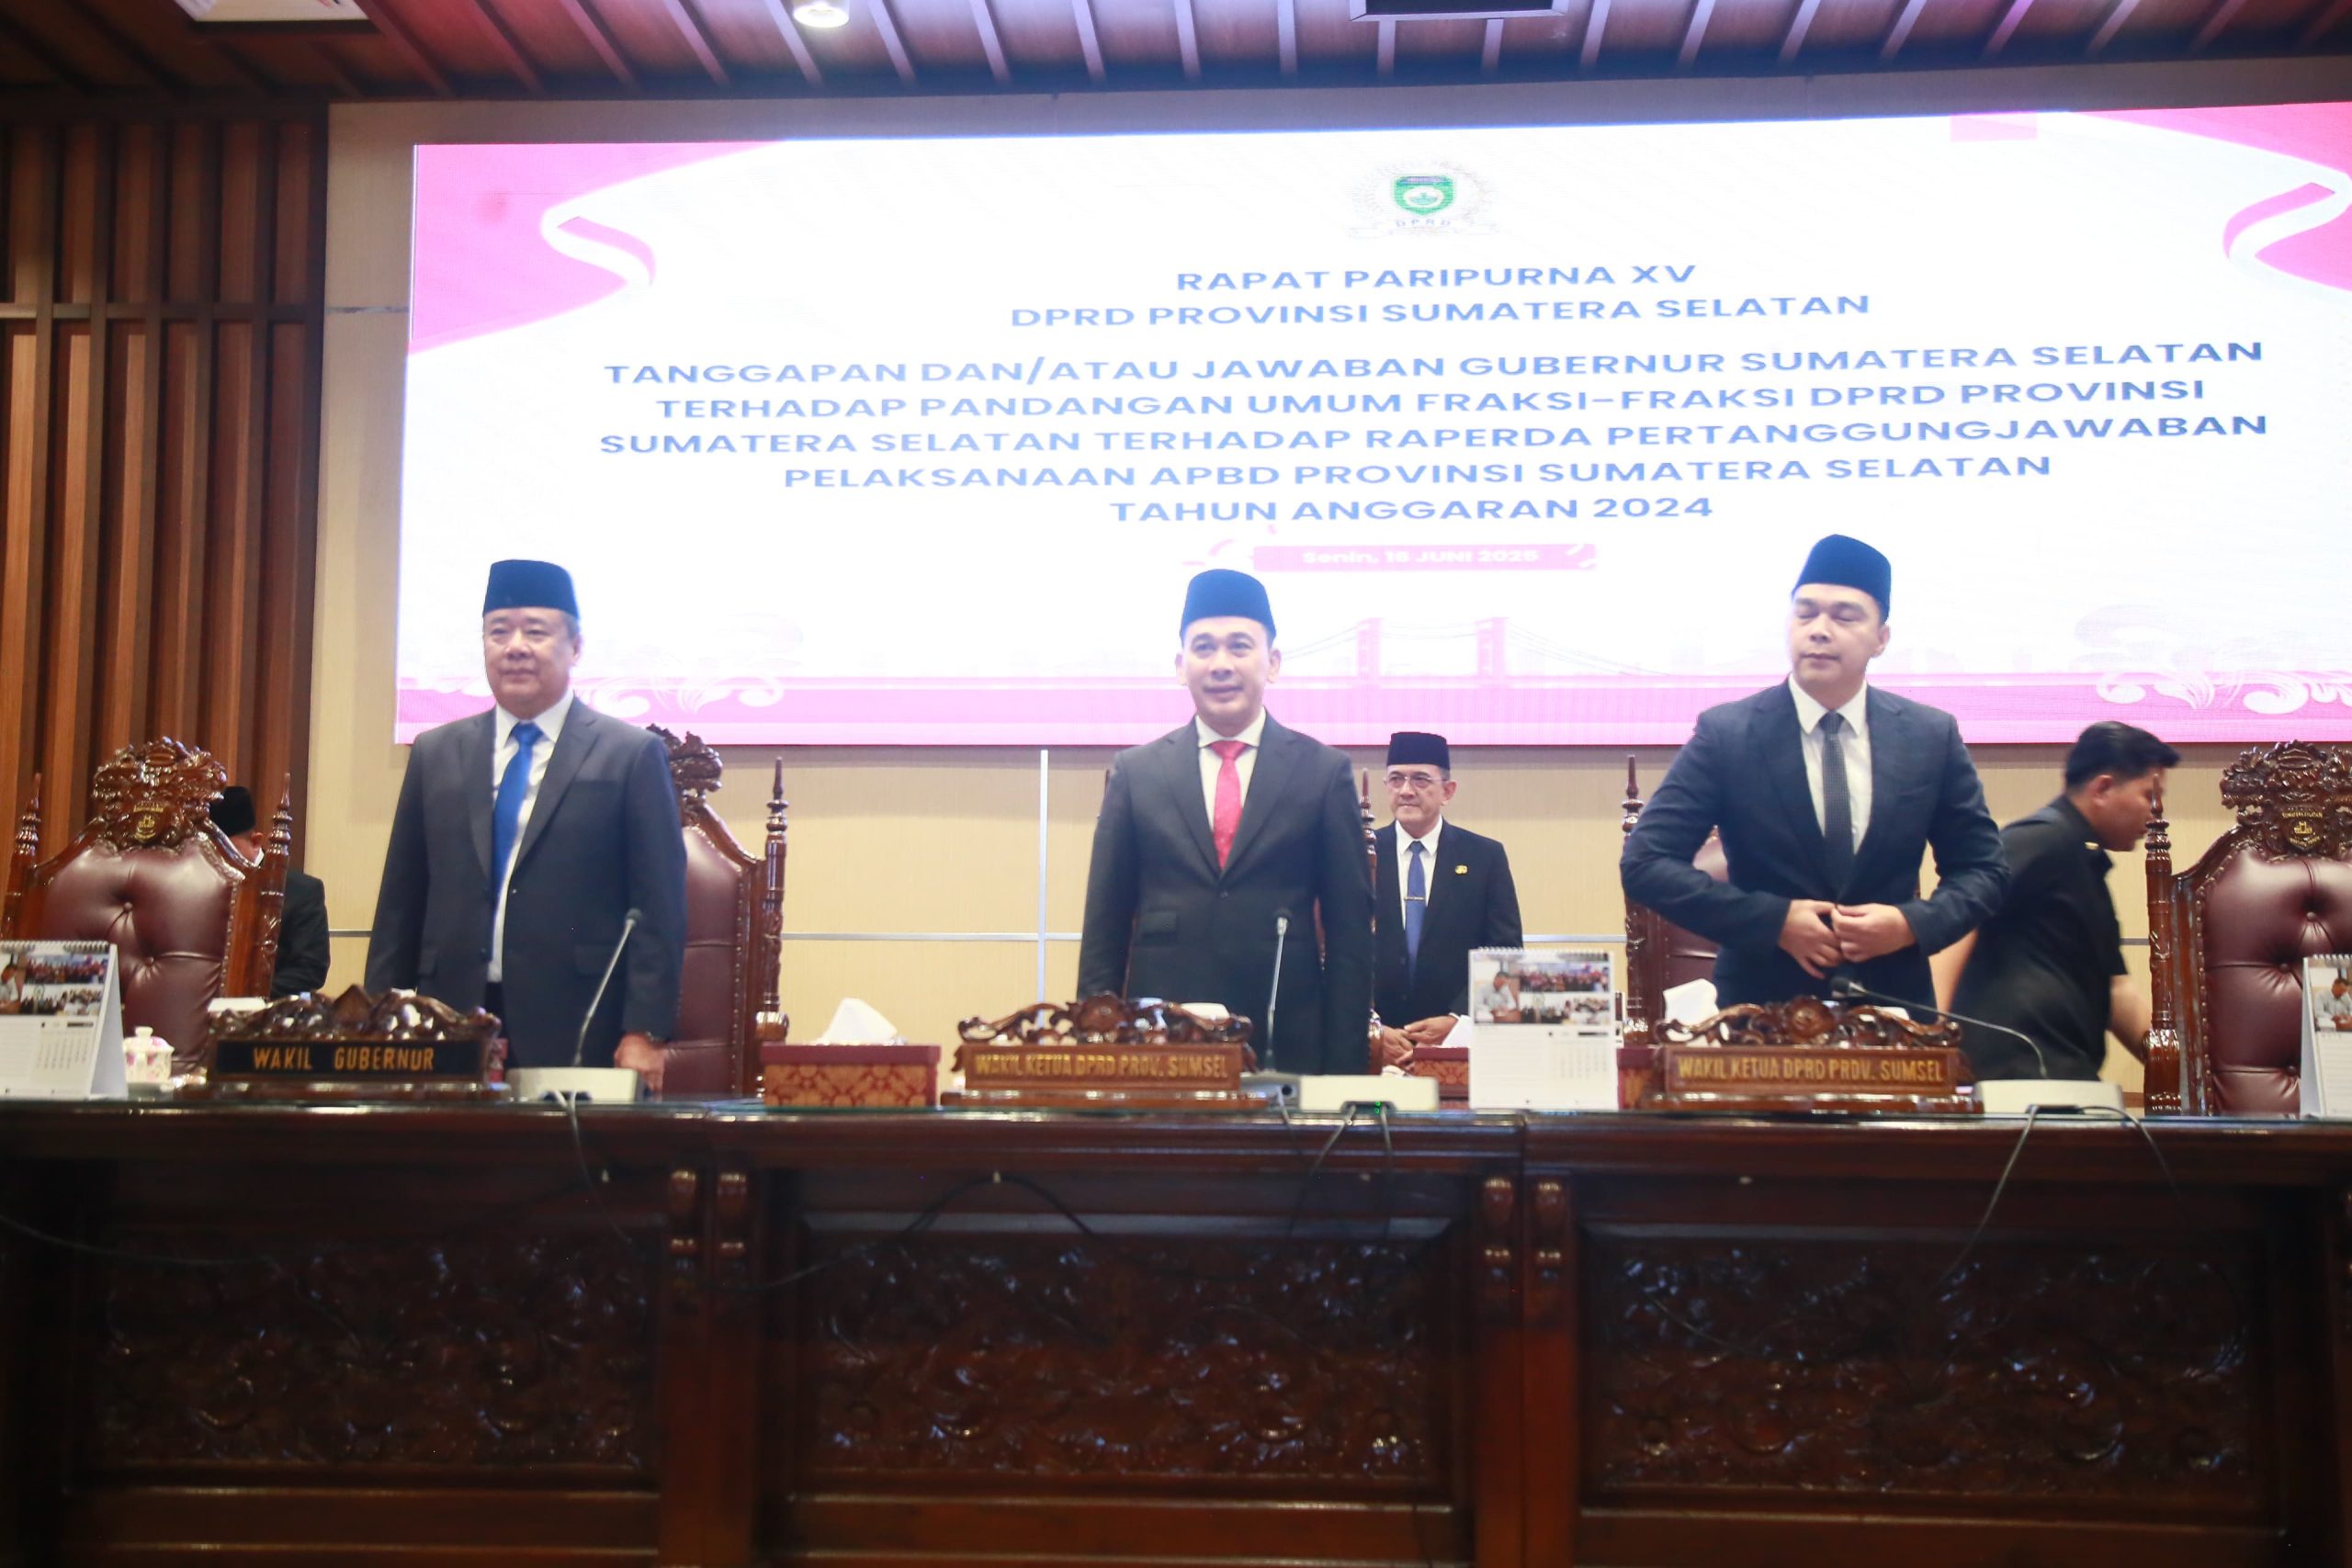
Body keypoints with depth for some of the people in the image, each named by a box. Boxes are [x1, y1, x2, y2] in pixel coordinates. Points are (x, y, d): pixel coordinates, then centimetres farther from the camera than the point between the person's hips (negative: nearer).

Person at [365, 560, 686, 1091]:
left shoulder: (633, 755, 0)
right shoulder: (434, 753, 12)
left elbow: (659, 908, -3)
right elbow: (399, 902, 13)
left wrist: (643, 1033, -10)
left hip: (575, 1037, -3)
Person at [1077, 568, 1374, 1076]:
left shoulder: (1325, 772, 3)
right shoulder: (1135, 771, 6)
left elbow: (1350, 930, 2)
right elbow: (1105, 926, 7)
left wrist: (1346, 1063, -3)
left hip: (1287, 1047, 0)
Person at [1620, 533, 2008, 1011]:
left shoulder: (1933, 736, -1)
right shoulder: (1726, 733, -9)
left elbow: (1983, 867, 5)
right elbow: (1645, 862, -11)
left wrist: (1913, 923, -14)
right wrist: (1774, 920, -19)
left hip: (1893, 1004, 2)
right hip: (1763, 1005, -2)